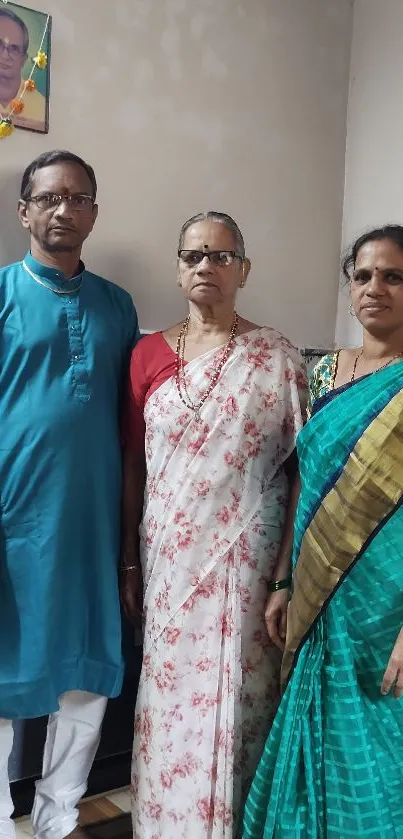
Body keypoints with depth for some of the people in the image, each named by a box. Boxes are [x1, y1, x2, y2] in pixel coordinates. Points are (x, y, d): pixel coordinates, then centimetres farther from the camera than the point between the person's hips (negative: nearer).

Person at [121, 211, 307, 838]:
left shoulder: (277, 359, -2)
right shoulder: (149, 354, 5)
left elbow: (301, 468, -2)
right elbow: (133, 463, 7)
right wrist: (128, 563, 7)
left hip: (242, 565, -2)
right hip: (168, 560, 2)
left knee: (231, 701, 5)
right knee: (168, 698, 11)